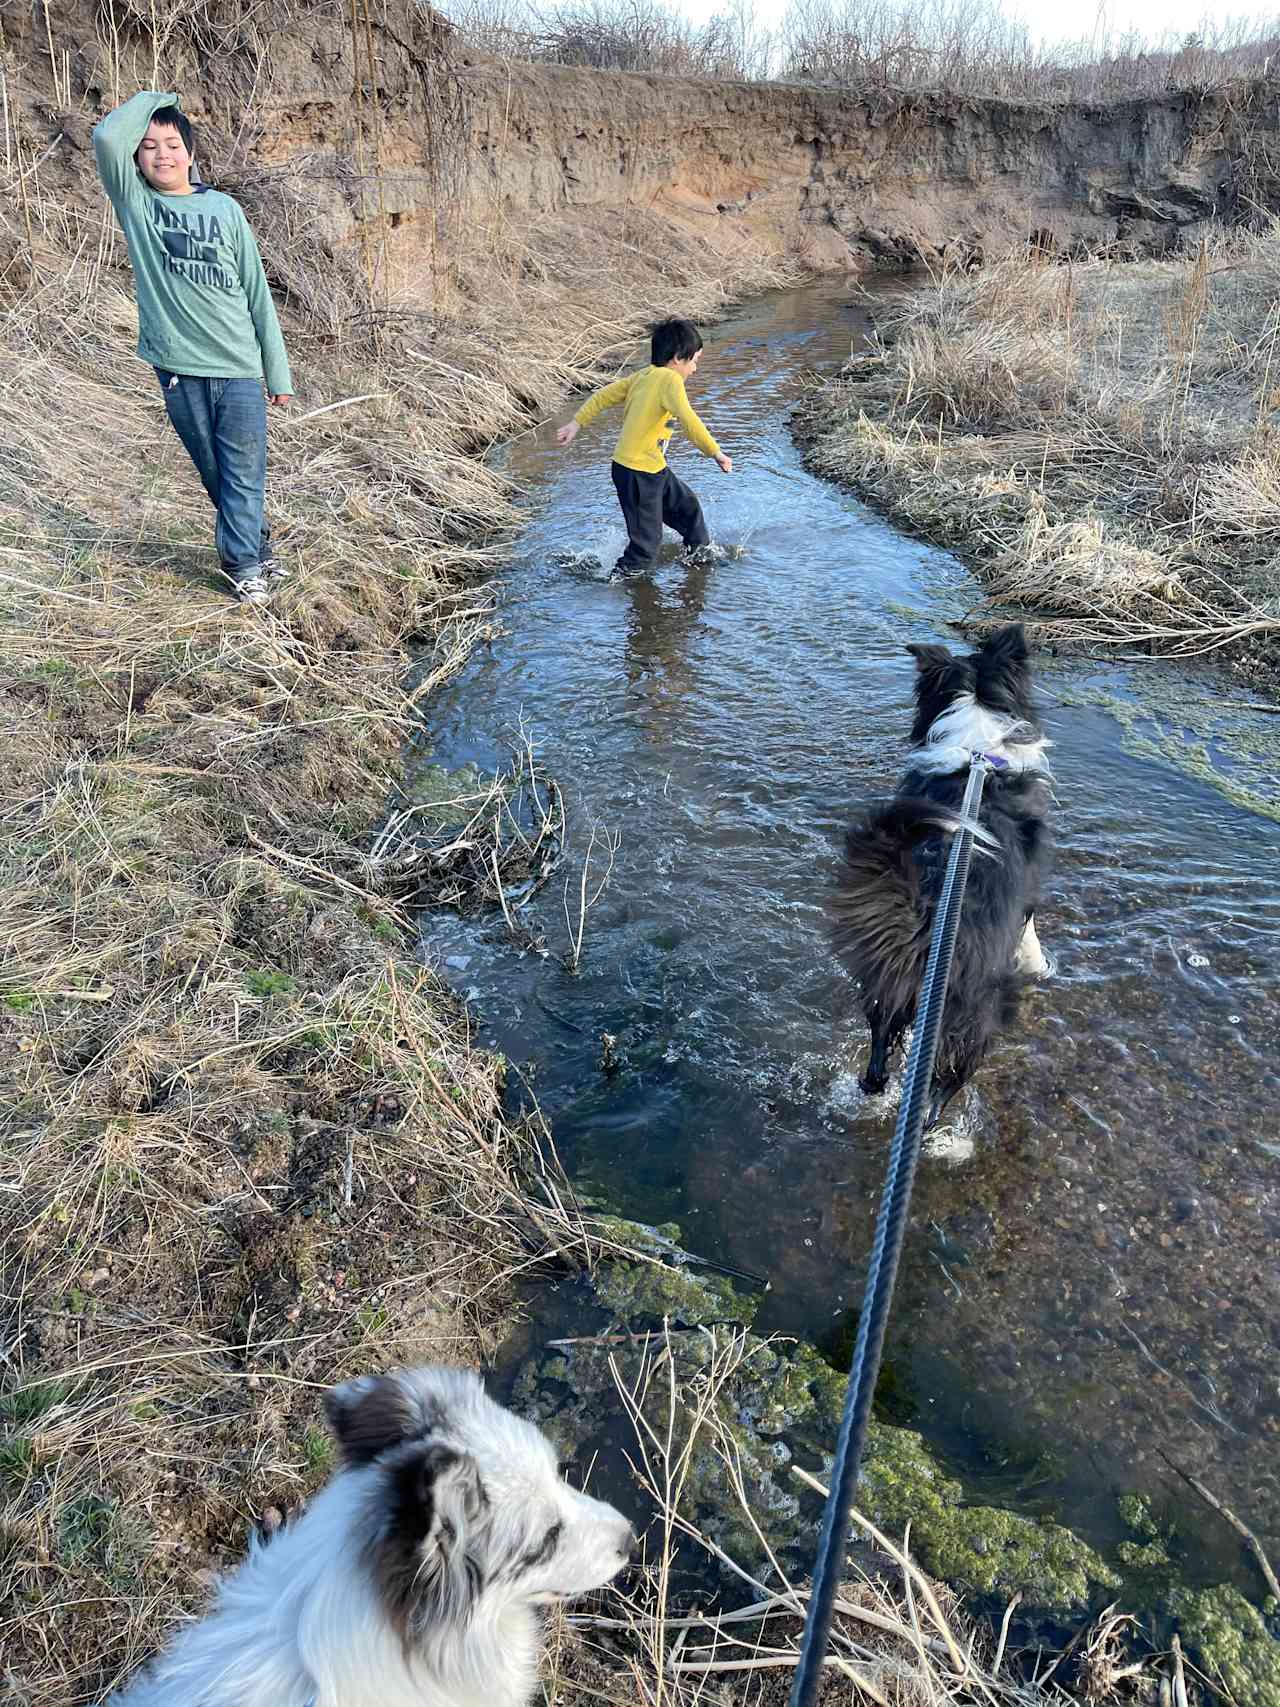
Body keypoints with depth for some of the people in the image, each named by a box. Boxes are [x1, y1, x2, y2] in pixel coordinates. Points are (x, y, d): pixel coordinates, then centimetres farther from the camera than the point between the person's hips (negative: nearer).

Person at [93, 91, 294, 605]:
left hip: (240, 368, -1)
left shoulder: (225, 209, 5)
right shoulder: (134, 203, 5)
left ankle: (242, 562, 10)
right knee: (215, 475, 10)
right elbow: (106, 137, -13)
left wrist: (278, 371, 4)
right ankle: (255, 548, 25)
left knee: (243, 474, -1)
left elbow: (257, 293, 6)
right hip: (178, 368, 1)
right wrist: (153, 100, 3)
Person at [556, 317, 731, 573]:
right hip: (637, 474, -10)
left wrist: (576, 423, 13)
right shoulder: (670, 379, -18)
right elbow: (688, 420, -31)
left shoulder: (643, 376, 8)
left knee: (688, 506, 24)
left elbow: (604, 395, 10)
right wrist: (715, 452, -27)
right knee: (646, 543, -2)